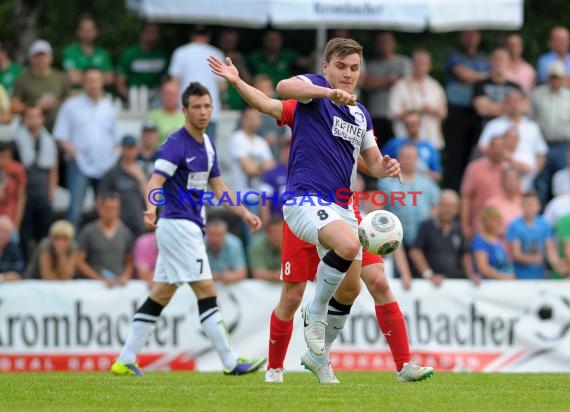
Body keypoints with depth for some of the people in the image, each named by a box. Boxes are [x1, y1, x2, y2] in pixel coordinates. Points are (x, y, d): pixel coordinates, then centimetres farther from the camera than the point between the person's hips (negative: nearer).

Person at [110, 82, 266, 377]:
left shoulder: (207, 145, 13)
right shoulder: (176, 144, -15)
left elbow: (218, 187, 22)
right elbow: (155, 182, -26)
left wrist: (244, 214, 14)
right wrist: (151, 208, -46)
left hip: (189, 227, 9)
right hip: (178, 225, -9)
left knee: (160, 296, 9)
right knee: (206, 292, -9)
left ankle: (126, 360, 11)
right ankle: (230, 362, -9)